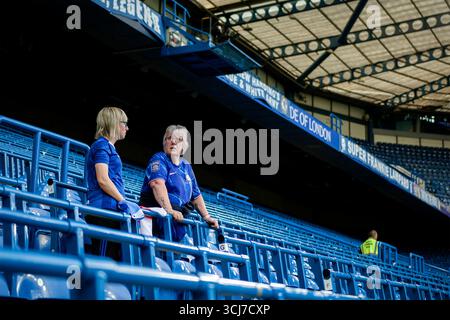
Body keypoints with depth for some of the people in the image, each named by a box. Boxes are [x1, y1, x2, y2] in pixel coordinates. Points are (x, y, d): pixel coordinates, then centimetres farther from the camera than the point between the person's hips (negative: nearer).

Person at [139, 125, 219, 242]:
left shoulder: (186, 166, 22)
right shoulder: (159, 159, -1)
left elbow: (196, 195, 27)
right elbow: (157, 184, -20)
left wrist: (206, 217, 18)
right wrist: (170, 210, -31)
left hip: (178, 219, 7)